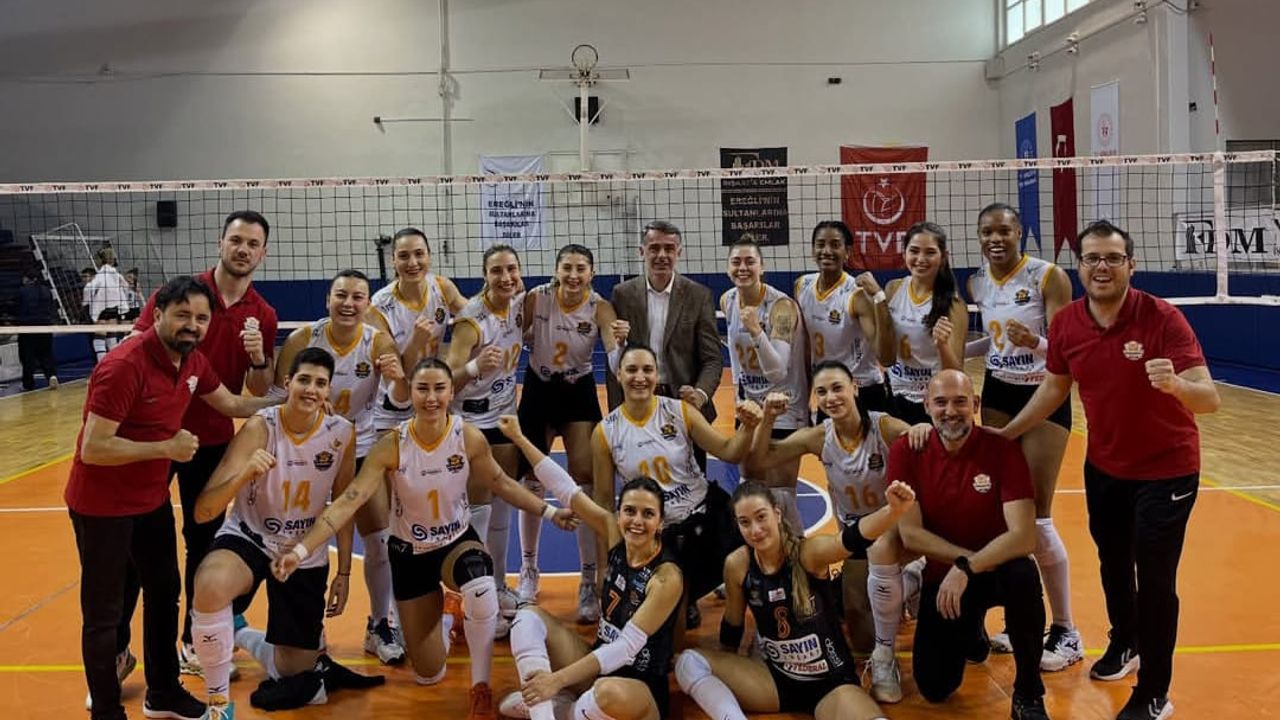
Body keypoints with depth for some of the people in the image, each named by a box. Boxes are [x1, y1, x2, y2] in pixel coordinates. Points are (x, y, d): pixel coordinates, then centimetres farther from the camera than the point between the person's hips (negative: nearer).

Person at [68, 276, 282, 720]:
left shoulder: (193, 362, -3)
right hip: (102, 504, -8)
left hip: (152, 498, 9)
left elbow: (232, 404, 13)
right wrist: (166, 446, -27)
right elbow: (93, 448, -29)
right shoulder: (124, 365, -28)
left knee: (164, 593, 19)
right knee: (105, 614, 3)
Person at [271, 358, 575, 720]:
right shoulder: (392, 445, -22)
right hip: (409, 553, 0)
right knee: (428, 676, 6)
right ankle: (441, 620, 44)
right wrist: (300, 550, -35)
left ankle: (481, 688, -12)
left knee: (482, 590, -39)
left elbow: (502, 483, -2)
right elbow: (348, 502, -26)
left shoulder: (470, 437, -18)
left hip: (458, 541, 0)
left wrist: (549, 512, -7)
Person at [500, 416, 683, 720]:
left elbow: (627, 648, -25)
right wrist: (519, 438, 0)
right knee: (529, 617, -2)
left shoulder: (667, 578, -21)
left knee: (610, 694, -41)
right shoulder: (615, 535, -4)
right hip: (600, 667, 7)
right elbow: (567, 490, -1)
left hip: (642, 689, -7)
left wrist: (558, 679, -28)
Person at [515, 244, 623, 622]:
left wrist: (621, 342, -52)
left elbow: (615, 354, -31)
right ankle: (528, 569, 29)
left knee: (585, 482, -8)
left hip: (579, 394, -1)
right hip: (539, 391, 1)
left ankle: (590, 581, 1)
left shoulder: (600, 308, -18)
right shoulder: (536, 298, -16)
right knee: (532, 482, 10)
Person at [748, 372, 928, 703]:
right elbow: (759, 459, -7)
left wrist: (926, 428, -50)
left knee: (880, 547, -42)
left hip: (896, 527, -4)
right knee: (862, 639, 7)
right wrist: (767, 420, -23)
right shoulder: (818, 438, -10)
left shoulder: (885, 427, -22)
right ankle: (909, 579, 36)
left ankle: (885, 657, -22)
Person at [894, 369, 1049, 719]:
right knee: (934, 688, -6)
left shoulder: (1002, 450, -17)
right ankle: (969, 632, 29)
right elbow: (910, 534, -13)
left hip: (995, 571, -2)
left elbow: (1024, 537, -24)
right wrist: (966, 558, -19)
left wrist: (967, 567, -31)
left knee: (1022, 575, -37)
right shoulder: (906, 452, -12)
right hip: (941, 576, 2)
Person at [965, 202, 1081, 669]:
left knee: (1036, 518, -7)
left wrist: (1035, 343, -37)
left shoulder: (1048, 277, -16)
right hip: (998, 395, 6)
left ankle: (1065, 632, 9)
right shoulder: (977, 283, 2)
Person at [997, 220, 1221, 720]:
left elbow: (1209, 399, -29)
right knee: (1113, 563, 22)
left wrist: (1175, 384, -50)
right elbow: (1054, 388, 5)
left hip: (1166, 468, -5)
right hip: (1104, 465, 5)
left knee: (1154, 579, -2)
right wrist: (1006, 433, 5)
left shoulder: (1163, 318, -24)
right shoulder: (1066, 324, -11)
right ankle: (1124, 645, 48)